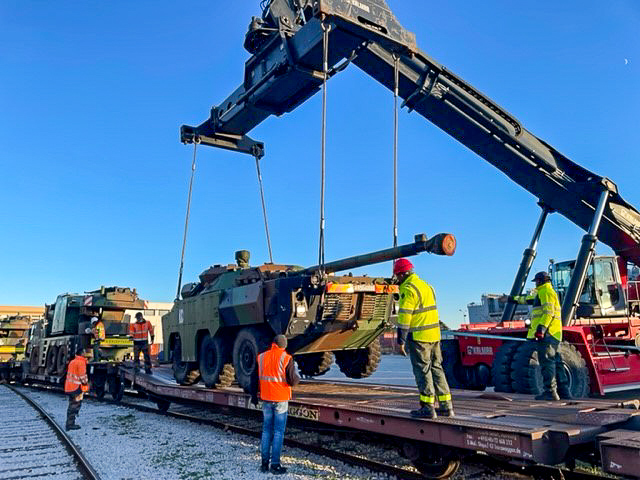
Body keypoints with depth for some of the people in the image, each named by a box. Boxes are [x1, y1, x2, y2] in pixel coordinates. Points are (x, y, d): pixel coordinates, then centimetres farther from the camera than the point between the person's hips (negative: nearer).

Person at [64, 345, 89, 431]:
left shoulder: (72, 362, 16)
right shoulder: (81, 362, -14)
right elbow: (82, 376, -16)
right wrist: (86, 383, -2)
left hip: (69, 387, 9)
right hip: (76, 387, -9)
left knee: (72, 405, 16)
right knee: (75, 405, -3)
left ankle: (70, 424, 21)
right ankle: (70, 424, -2)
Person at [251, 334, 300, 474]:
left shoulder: (261, 357, 3)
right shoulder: (286, 358, -12)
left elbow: (255, 379, 8)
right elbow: (292, 381, -15)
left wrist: (254, 396, 18)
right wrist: (297, 378, 8)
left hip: (266, 399, 4)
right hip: (281, 400, -4)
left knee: (266, 430, 14)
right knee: (278, 432, 3)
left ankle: (264, 463, 19)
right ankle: (275, 464, 5)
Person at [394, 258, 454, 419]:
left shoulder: (408, 289, -14)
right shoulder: (426, 285, 15)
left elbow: (404, 317, -17)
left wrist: (401, 341, -14)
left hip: (418, 337, -8)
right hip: (434, 335, 8)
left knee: (423, 371, -1)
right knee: (436, 368, 13)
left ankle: (428, 408, 3)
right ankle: (446, 406, 17)